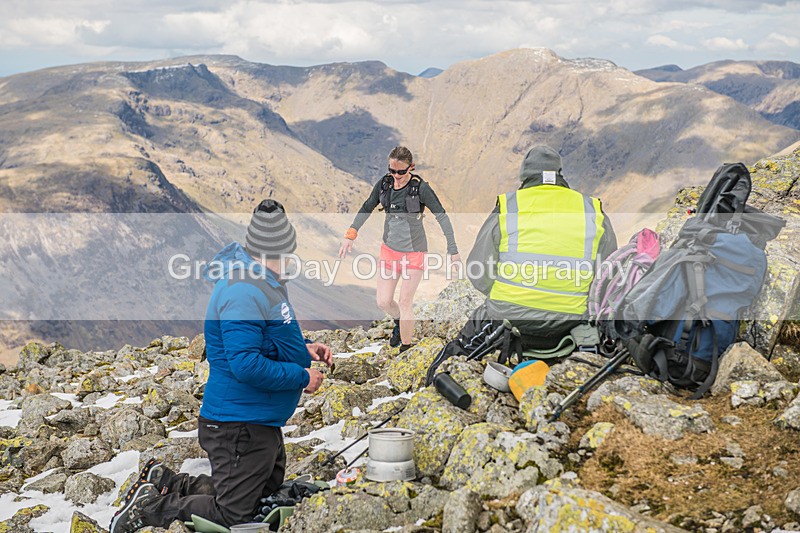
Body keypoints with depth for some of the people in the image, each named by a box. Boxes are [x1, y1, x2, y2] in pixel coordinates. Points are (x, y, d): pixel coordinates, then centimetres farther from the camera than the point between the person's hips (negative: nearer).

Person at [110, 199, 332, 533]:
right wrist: (302, 377, -21)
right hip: (239, 426, -11)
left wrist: (304, 349, 7)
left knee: (267, 491, 26)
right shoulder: (244, 293, -26)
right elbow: (246, 365, -31)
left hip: (262, 422, 11)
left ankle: (165, 483, 24)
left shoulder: (263, 282, 8)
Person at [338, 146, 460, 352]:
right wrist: (350, 235, 5)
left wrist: (453, 252, -17)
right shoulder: (384, 183, -3)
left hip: (414, 252, -5)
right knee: (383, 302, 7)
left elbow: (442, 217, -14)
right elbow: (367, 209, 11)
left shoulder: (421, 188, -17)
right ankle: (399, 323, 40)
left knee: (405, 302, -2)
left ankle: (406, 348, 14)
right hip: (389, 249, 5)